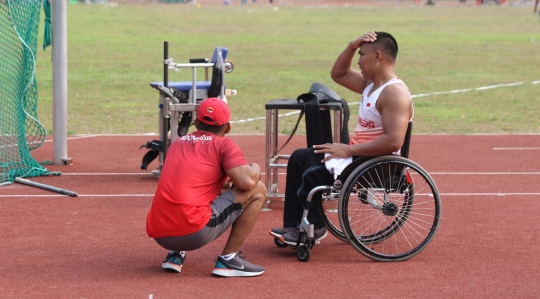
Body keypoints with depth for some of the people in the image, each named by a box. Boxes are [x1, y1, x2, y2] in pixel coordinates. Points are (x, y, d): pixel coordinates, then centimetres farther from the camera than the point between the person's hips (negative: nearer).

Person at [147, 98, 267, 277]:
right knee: (257, 190, 7)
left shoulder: (177, 143, 23)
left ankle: (175, 254, 18)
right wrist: (255, 169, 13)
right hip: (193, 232, -7)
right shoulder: (224, 145, 5)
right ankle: (228, 259, 2)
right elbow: (247, 182, -9)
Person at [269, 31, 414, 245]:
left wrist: (349, 150, -25)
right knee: (299, 158, 14)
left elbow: (393, 142, -30)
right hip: (358, 154, 11)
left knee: (312, 174, -25)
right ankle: (292, 226, 11)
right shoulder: (371, 83, 12)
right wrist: (352, 46, 7)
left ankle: (314, 228, -2)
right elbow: (338, 74, 24)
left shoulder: (394, 92, -19)